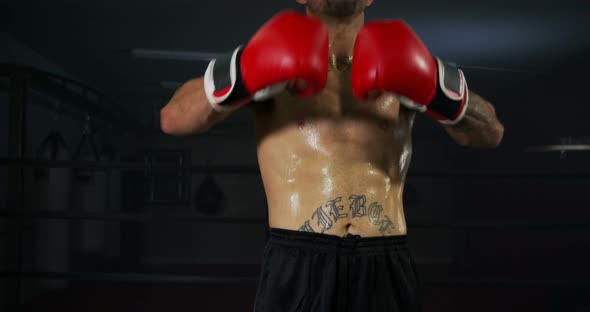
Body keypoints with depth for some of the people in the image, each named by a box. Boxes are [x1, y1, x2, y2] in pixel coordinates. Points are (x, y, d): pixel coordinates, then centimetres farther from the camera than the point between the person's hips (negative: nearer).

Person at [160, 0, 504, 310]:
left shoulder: (397, 61, 12)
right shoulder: (274, 55, 8)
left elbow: (490, 133, 2)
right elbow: (173, 119, -4)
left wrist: (433, 85, -16)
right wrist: (245, 73, -20)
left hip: (387, 269, 2)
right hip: (296, 268, -2)